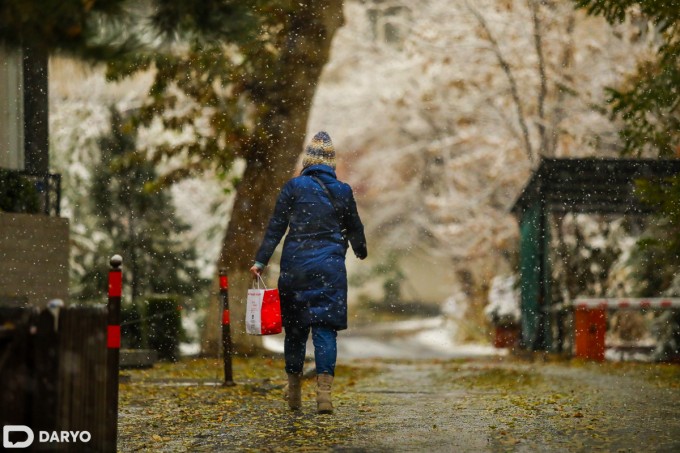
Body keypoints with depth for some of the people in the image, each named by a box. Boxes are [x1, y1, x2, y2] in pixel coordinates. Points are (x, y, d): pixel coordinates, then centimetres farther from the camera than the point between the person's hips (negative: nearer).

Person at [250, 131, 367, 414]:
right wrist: (361, 251, 37)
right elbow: (355, 228, 17)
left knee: (295, 327, 10)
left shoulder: (294, 187, -2)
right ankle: (324, 391, -15)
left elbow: (276, 227, -4)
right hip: (330, 267, 0)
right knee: (325, 327, -1)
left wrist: (260, 261, -1)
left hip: (295, 265, 0)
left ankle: (294, 393, 17)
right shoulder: (342, 191, 4)